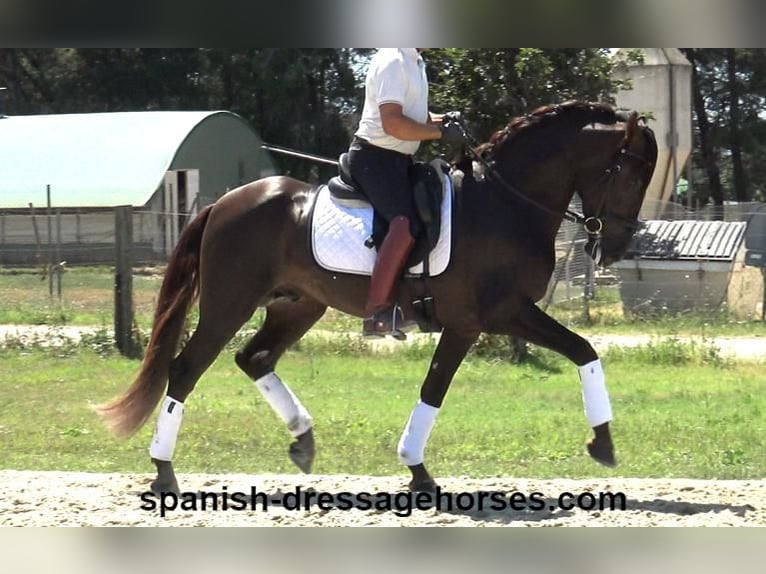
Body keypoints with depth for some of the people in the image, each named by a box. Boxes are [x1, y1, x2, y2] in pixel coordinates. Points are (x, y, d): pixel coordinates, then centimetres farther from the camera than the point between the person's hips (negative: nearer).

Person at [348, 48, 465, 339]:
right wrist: (441, 132, -20)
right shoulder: (392, 62, -17)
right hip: (375, 156, -11)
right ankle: (376, 313, -31)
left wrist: (442, 119, 6)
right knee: (406, 223, -28)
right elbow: (392, 122, -25)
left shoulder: (414, 62, 15)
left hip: (399, 159, 11)